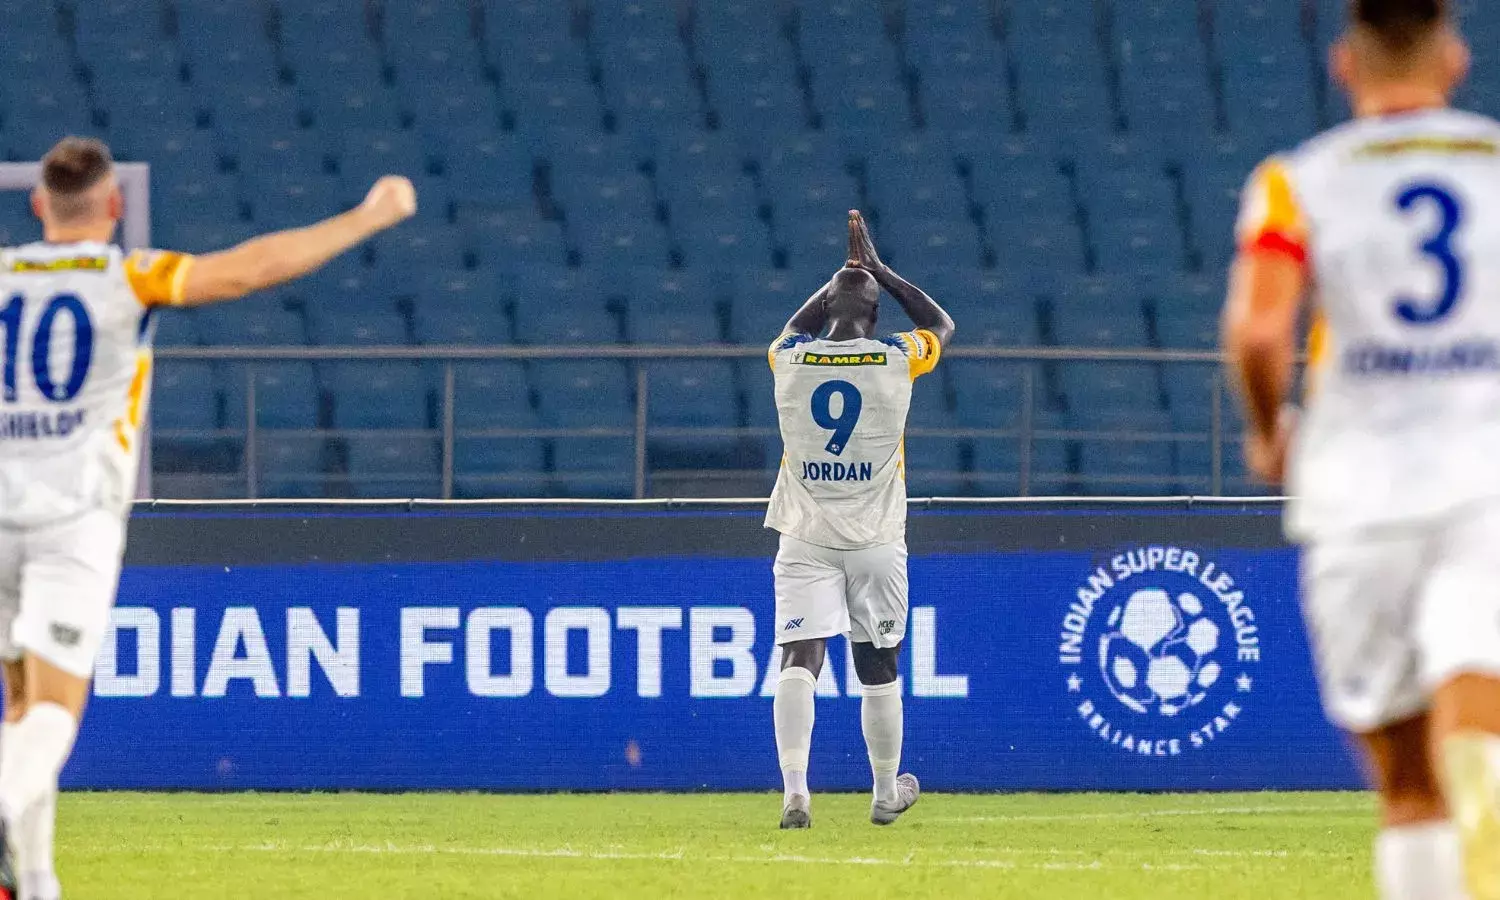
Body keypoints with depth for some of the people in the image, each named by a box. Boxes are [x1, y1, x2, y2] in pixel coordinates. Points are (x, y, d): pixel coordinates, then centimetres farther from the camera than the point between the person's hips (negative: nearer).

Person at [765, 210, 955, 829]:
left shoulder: (789, 359, -3)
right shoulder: (897, 360, -6)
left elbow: (794, 331, 25)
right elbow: (942, 324, 17)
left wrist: (847, 273, 29)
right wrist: (877, 269, 20)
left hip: (806, 542, 0)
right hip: (876, 545, 0)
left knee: (799, 661, -10)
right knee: (879, 669, 13)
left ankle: (795, 789, -29)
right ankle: (887, 793, 27)